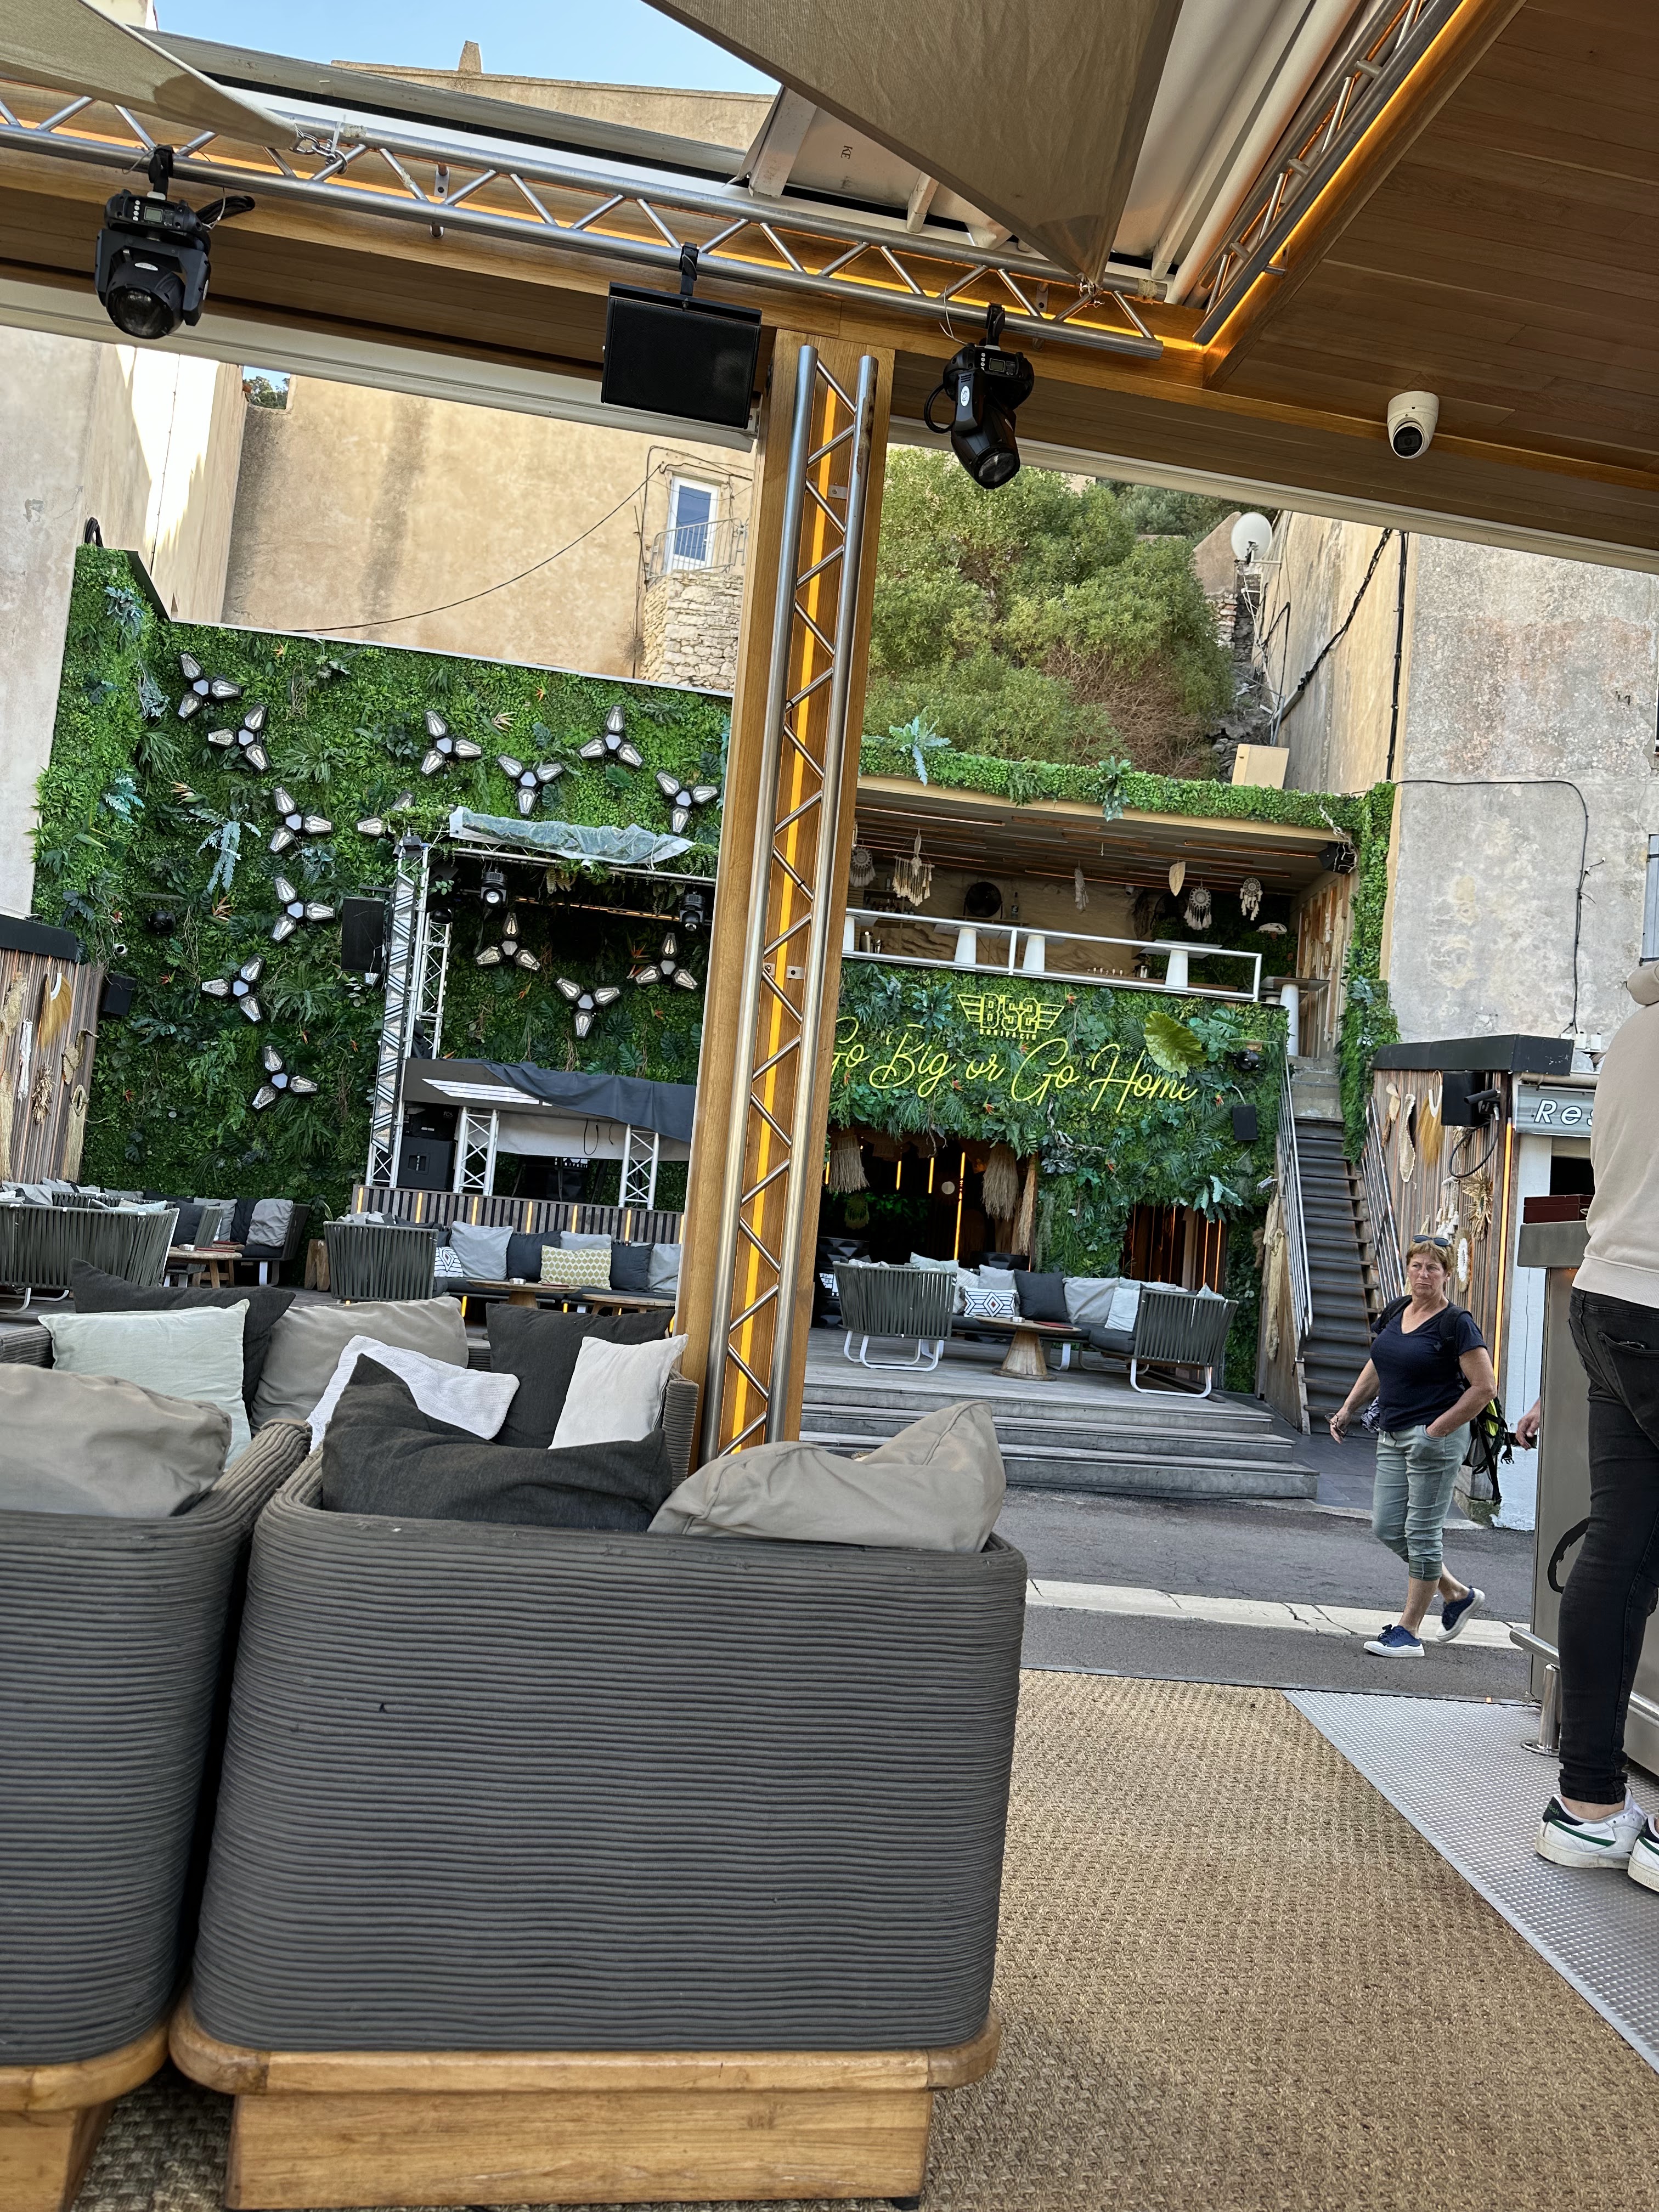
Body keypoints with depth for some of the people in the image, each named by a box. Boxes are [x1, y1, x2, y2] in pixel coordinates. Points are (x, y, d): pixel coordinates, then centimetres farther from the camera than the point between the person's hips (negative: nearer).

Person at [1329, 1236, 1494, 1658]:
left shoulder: (1456, 1323, -11)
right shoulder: (1396, 1312, 11)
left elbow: (1485, 1386, -14)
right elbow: (1377, 1367, 23)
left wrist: (1438, 1429, -15)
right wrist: (1348, 1408, 14)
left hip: (1436, 1438, -8)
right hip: (1393, 1435, 8)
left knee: (1422, 1532, -1)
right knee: (1387, 1528, 8)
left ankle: (1408, 1631, 8)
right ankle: (1457, 1594, 27)